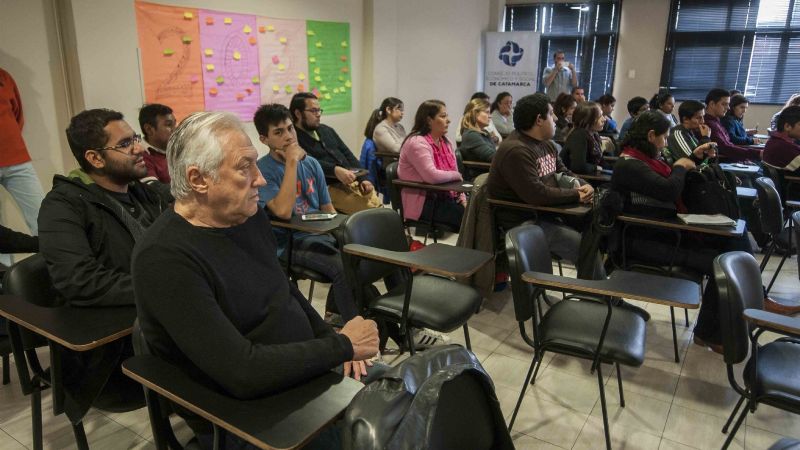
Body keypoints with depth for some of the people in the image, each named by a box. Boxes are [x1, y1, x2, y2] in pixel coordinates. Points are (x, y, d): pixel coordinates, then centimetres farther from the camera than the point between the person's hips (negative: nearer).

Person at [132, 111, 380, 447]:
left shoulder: (250, 216, 2)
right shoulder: (165, 257, -24)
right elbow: (244, 373, -30)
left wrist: (333, 340, -2)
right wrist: (342, 345, -19)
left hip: (308, 372, 8)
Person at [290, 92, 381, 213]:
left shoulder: (326, 130, 22)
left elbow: (348, 155, 18)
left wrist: (363, 179, 5)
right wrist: (335, 170, -33)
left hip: (354, 182, 7)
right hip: (329, 187, -7)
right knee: (370, 211, -25)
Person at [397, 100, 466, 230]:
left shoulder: (445, 142, 13)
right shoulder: (417, 143, -15)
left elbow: (455, 173, 13)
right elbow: (432, 176, -27)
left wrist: (462, 198, -3)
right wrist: (457, 175, -10)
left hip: (444, 198, 8)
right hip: (422, 204, -8)